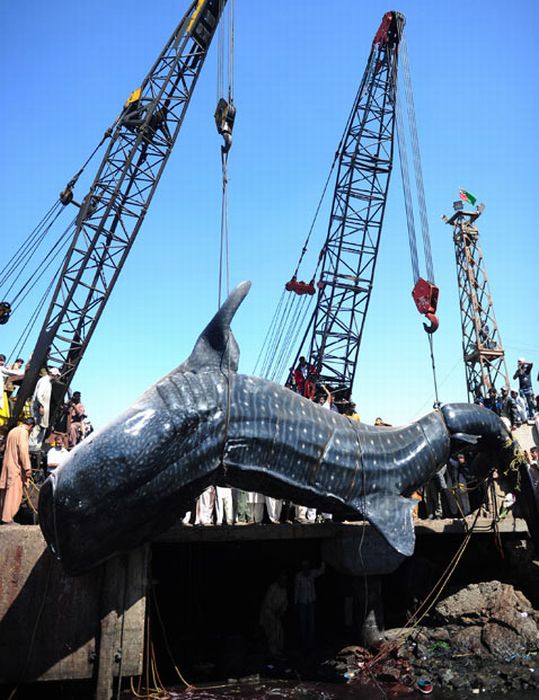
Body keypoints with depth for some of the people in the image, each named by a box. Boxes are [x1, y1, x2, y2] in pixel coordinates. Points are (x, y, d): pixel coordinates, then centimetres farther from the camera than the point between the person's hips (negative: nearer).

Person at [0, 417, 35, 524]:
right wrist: (27, 468, -20)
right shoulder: (23, 432, -12)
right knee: (14, 492, -4)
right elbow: (23, 450, -21)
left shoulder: (12, 430, 17)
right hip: (16, 467, -9)